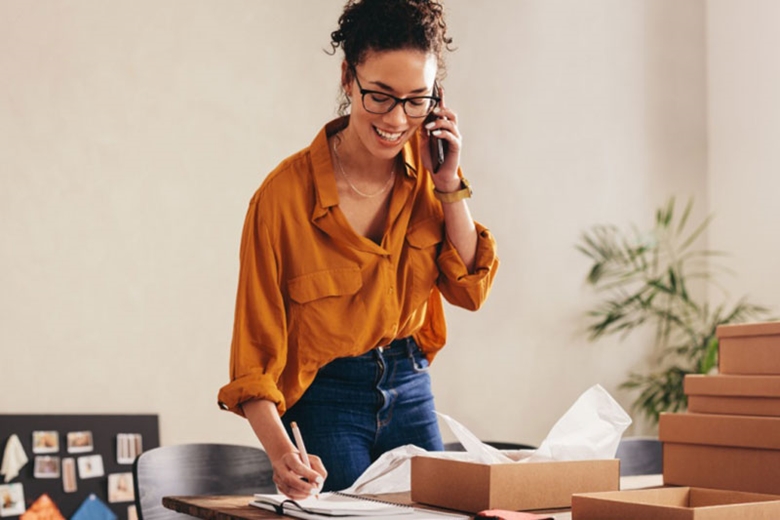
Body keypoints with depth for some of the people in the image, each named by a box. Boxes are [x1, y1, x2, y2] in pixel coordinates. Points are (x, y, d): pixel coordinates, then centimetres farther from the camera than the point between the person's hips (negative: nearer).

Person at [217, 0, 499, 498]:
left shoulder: (429, 167, -5)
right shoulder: (285, 194, -21)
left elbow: (470, 291, -4)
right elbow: (256, 350, -19)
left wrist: (450, 186, -14)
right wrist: (281, 451, -33)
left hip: (410, 389, 5)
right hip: (324, 401, -5)